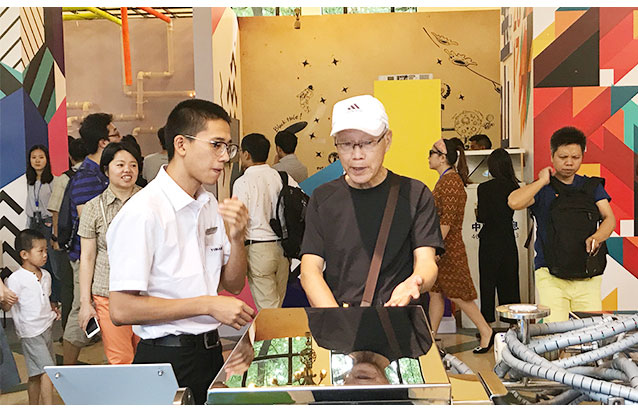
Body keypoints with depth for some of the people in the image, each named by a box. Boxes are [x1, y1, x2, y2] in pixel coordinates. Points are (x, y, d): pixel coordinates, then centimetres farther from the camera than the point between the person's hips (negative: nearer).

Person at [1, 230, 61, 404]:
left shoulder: (46, 275, 8)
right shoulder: (16, 279, -14)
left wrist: (52, 307, 5)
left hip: (46, 329, 7)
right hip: (30, 332, -7)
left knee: (36, 375, 14)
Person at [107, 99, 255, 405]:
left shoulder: (211, 206, 7)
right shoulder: (143, 212, -18)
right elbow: (121, 310, -21)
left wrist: (236, 238, -7)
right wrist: (207, 304, -19)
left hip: (211, 353, 7)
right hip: (167, 359, -7)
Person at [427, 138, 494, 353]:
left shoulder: (451, 182, -17)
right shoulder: (444, 180, 15)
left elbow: (446, 222, -22)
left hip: (449, 250, -10)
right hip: (440, 249, 10)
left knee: (457, 294, -2)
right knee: (435, 293, 11)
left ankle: (486, 332, 10)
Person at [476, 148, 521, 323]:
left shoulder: (484, 188, -12)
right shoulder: (514, 187, -1)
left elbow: (482, 217, -13)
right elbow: (510, 212, 7)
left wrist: (477, 214, 8)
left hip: (490, 241, -4)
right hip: (509, 241, 4)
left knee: (488, 283, 4)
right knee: (509, 283, 13)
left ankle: (487, 323, 6)